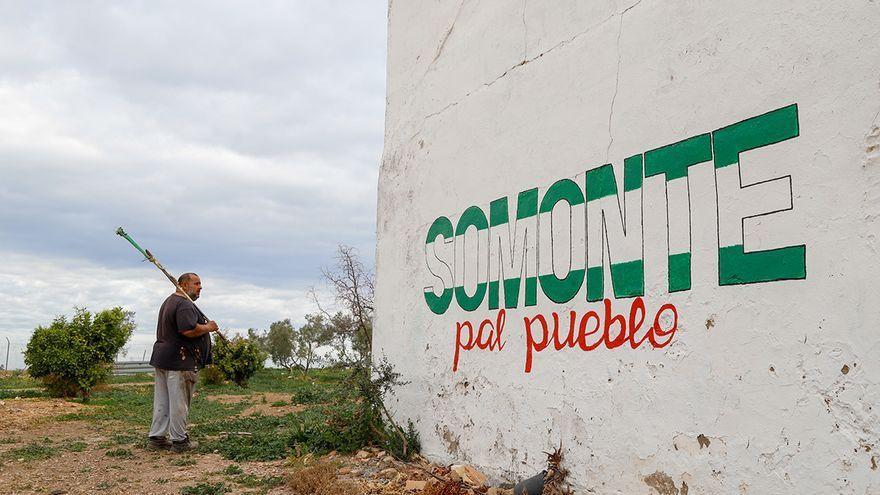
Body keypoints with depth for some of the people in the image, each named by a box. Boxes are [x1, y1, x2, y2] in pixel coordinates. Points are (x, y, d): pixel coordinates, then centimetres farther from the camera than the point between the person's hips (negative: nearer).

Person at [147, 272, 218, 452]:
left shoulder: (169, 301, 19)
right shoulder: (184, 305, -16)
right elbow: (189, 330, -29)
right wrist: (208, 327, -13)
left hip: (162, 357, 10)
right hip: (180, 361, -10)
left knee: (162, 401, 14)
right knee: (179, 402, -2)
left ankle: (156, 437, 20)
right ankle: (179, 441, 6)